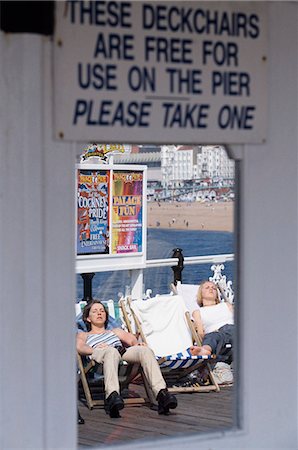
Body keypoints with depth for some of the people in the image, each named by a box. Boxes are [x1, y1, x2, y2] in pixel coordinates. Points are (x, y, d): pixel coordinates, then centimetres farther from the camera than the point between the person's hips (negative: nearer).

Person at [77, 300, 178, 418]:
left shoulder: (116, 331, 45)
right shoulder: (83, 335, 35)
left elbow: (131, 339, 26)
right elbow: (79, 347, 11)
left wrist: (137, 343, 0)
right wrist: (95, 349, -11)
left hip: (123, 351, 3)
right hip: (99, 355, -3)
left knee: (145, 350, -32)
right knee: (112, 351, -43)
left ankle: (161, 393, -51)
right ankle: (112, 395, -67)